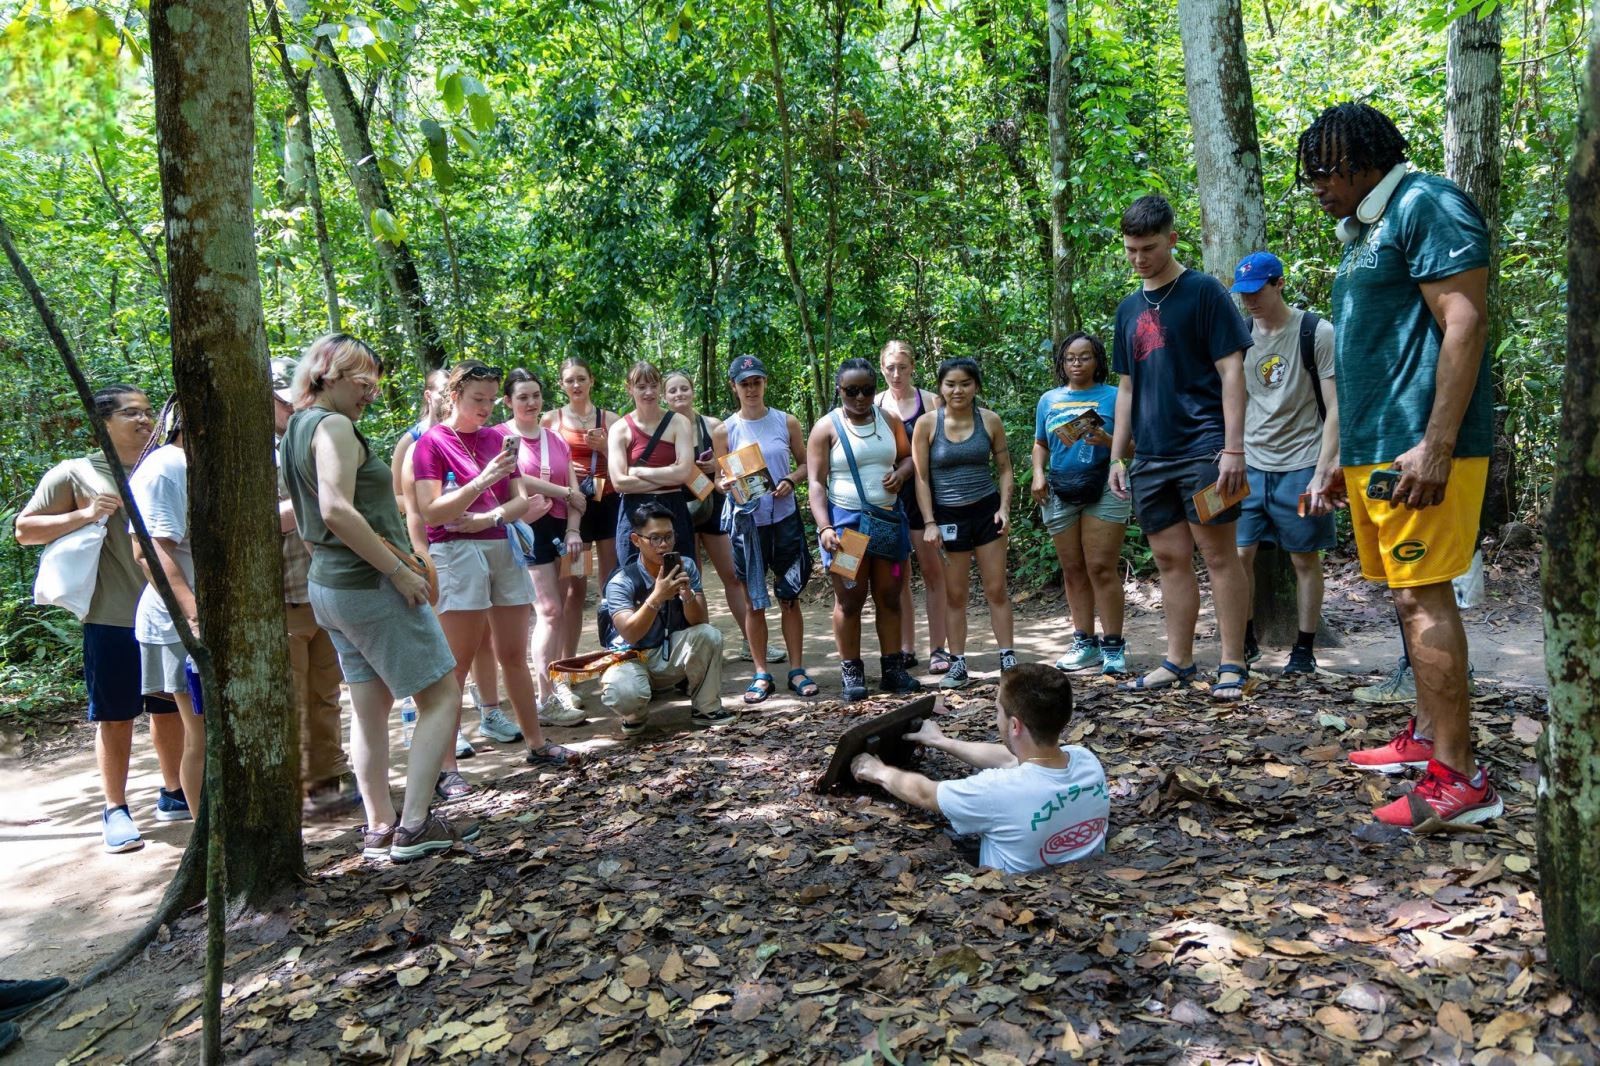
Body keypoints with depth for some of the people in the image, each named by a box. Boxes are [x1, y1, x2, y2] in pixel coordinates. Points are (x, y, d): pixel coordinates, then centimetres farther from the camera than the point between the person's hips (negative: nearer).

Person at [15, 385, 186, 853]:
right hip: (112, 620, -4)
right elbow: (24, 529, -3)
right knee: (115, 717, 3)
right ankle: (115, 811, 13)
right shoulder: (75, 473, -2)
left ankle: (173, 794, 28)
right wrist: (84, 515, -16)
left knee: (170, 709, 14)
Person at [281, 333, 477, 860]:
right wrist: (399, 570, -22)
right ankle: (414, 826, -5)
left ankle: (379, 828, 19)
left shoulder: (297, 429, 15)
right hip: (371, 584, -10)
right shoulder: (334, 426, -14)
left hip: (328, 583, 10)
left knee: (370, 707, 14)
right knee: (442, 697, -3)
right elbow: (338, 510, -26)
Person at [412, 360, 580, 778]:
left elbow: (522, 499, 10)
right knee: (456, 665, -4)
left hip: (505, 549, 5)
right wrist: (482, 480, -24)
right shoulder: (432, 442, -4)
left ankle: (536, 743, 21)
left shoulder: (497, 438, 11)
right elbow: (431, 512, -13)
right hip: (458, 554, -5)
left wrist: (489, 516, -10)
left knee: (514, 656, 11)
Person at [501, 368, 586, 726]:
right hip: (527, 529, -6)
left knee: (553, 611, 6)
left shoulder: (556, 439, 16)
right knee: (549, 610, -12)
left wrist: (573, 528, -3)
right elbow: (516, 479, -16)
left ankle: (553, 687, 13)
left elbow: (574, 487, 11)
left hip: (560, 528, 6)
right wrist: (565, 493, -5)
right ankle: (546, 701, -8)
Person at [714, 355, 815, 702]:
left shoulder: (787, 422, 3)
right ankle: (761, 675, 13)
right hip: (747, 519, 0)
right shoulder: (725, 430, 1)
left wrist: (790, 481, -11)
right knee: (754, 601, 4)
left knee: (790, 596, 5)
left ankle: (797, 670, 14)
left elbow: (805, 463, 9)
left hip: (785, 517, 1)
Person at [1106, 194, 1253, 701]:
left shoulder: (1204, 291, -1)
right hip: (1151, 456, 6)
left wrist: (1233, 448, -15)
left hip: (1202, 446, -6)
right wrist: (1118, 455, 14)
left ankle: (1232, 665, 4)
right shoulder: (1129, 308, 17)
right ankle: (1178, 662, 18)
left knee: (1218, 554, -3)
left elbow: (1231, 370, -7)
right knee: (1170, 559, 9)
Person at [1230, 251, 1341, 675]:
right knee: (1238, 554, 0)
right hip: (1251, 465, 4)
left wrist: (1322, 472, -15)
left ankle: (1305, 649, 15)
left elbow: (1335, 409, -8)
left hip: (1300, 465, -4)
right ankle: (1245, 640, 16)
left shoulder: (1318, 333, -7)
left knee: (1305, 559, 5)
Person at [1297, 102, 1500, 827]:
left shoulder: (1425, 205, -7)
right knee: (1409, 597, 13)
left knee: (1423, 598, -10)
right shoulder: (1363, 234, 22)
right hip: (1374, 450, 9)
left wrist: (1435, 447, -23)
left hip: (1416, 449, -9)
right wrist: (1342, 459, 23)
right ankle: (1428, 736, 24)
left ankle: (1458, 779, -4)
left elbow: (1465, 325, -17)